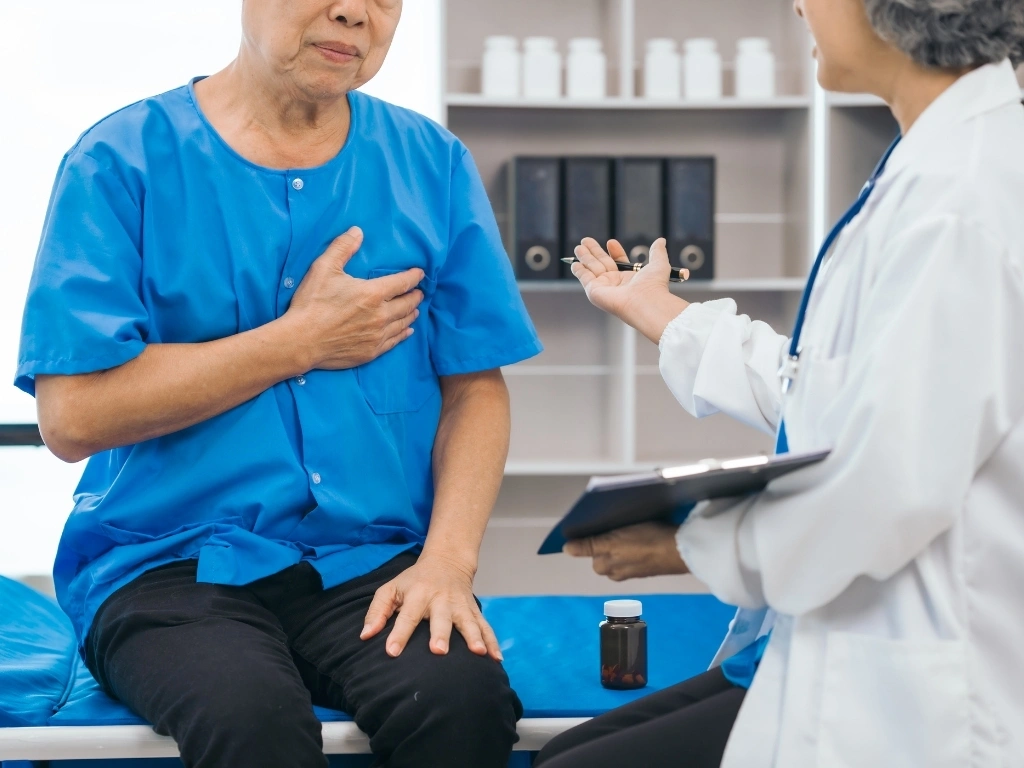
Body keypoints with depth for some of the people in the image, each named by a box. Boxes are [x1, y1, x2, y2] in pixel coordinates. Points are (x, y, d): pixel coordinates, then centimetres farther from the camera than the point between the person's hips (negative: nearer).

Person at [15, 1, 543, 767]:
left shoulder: (432, 165, 9)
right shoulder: (124, 161, -1)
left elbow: (475, 390, 8)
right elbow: (74, 415, -9)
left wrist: (447, 559, -10)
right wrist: (303, 340, -6)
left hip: (370, 562, 2)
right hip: (166, 562, -2)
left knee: (461, 696, -29)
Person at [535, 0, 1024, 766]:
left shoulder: (958, 197, -22)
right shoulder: (942, 163, 10)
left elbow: (882, 494, -24)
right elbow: (826, 392, 17)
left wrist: (688, 544, -7)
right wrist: (659, 313, 29)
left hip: (907, 701, -10)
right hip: (849, 649, 10)